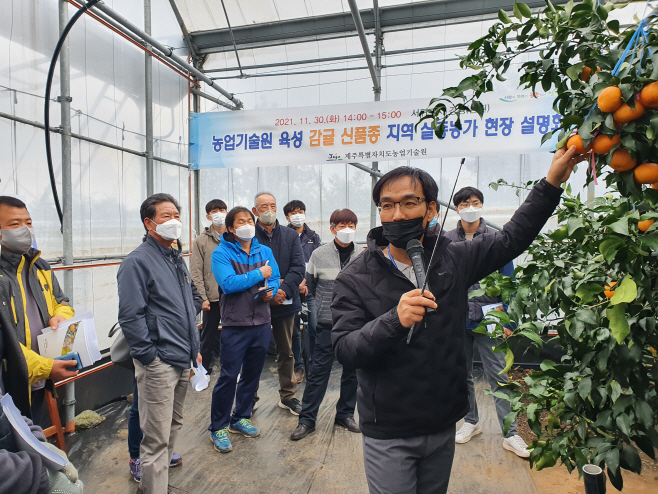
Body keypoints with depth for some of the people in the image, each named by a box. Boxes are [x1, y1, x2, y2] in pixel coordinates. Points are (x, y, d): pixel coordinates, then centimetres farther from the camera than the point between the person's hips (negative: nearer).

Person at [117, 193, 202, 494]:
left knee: (173, 425, 22)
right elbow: (130, 317, -18)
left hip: (183, 360, 9)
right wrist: (150, 357, -17)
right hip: (159, 364, -8)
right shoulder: (137, 261, -12)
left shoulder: (177, 260, 14)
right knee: (157, 438, 1)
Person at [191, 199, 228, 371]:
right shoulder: (201, 241, 2)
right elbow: (196, 273, -2)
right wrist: (203, 297, -8)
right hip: (212, 298, -1)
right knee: (208, 335, 11)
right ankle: (205, 371, 28)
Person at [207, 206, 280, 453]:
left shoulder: (265, 251, 9)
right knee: (228, 376, -1)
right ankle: (218, 427, 17)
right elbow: (228, 283, -21)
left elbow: (275, 278, 11)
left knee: (252, 374, 16)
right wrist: (258, 274, -14)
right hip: (235, 325, -5)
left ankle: (240, 418, 34)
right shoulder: (221, 253, -7)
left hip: (262, 323, 5)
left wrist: (270, 290, -11)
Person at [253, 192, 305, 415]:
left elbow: (298, 267, -2)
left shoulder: (291, 236, 6)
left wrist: (283, 290, -16)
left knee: (286, 352, 15)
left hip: (285, 303, 3)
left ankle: (288, 396, 30)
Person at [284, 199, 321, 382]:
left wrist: (306, 281, -7)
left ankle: (313, 365, 12)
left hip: (311, 290, 1)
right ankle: (298, 366, 18)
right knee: (294, 330, 6)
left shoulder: (314, 238, 12)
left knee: (315, 328, -2)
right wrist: (296, 283, -9)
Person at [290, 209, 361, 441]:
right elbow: (309, 286, 6)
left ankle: (345, 414, 30)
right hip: (328, 322, -3)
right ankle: (307, 419, 15)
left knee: (352, 369, 13)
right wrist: (327, 303, 8)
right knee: (320, 369, 1)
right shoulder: (319, 255, -4)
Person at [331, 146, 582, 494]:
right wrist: (394, 320, -35)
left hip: (443, 426, 4)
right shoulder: (355, 278, -12)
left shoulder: (454, 259, -1)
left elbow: (512, 239, 9)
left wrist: (552, 183, 6)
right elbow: (344, 350, -19)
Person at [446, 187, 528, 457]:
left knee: (498, 377, 2)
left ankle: (510, 433, 17)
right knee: (462, 375, 15)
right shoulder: (446, 240, 3)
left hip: (488, 320, -2)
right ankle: (471, 422, 33)